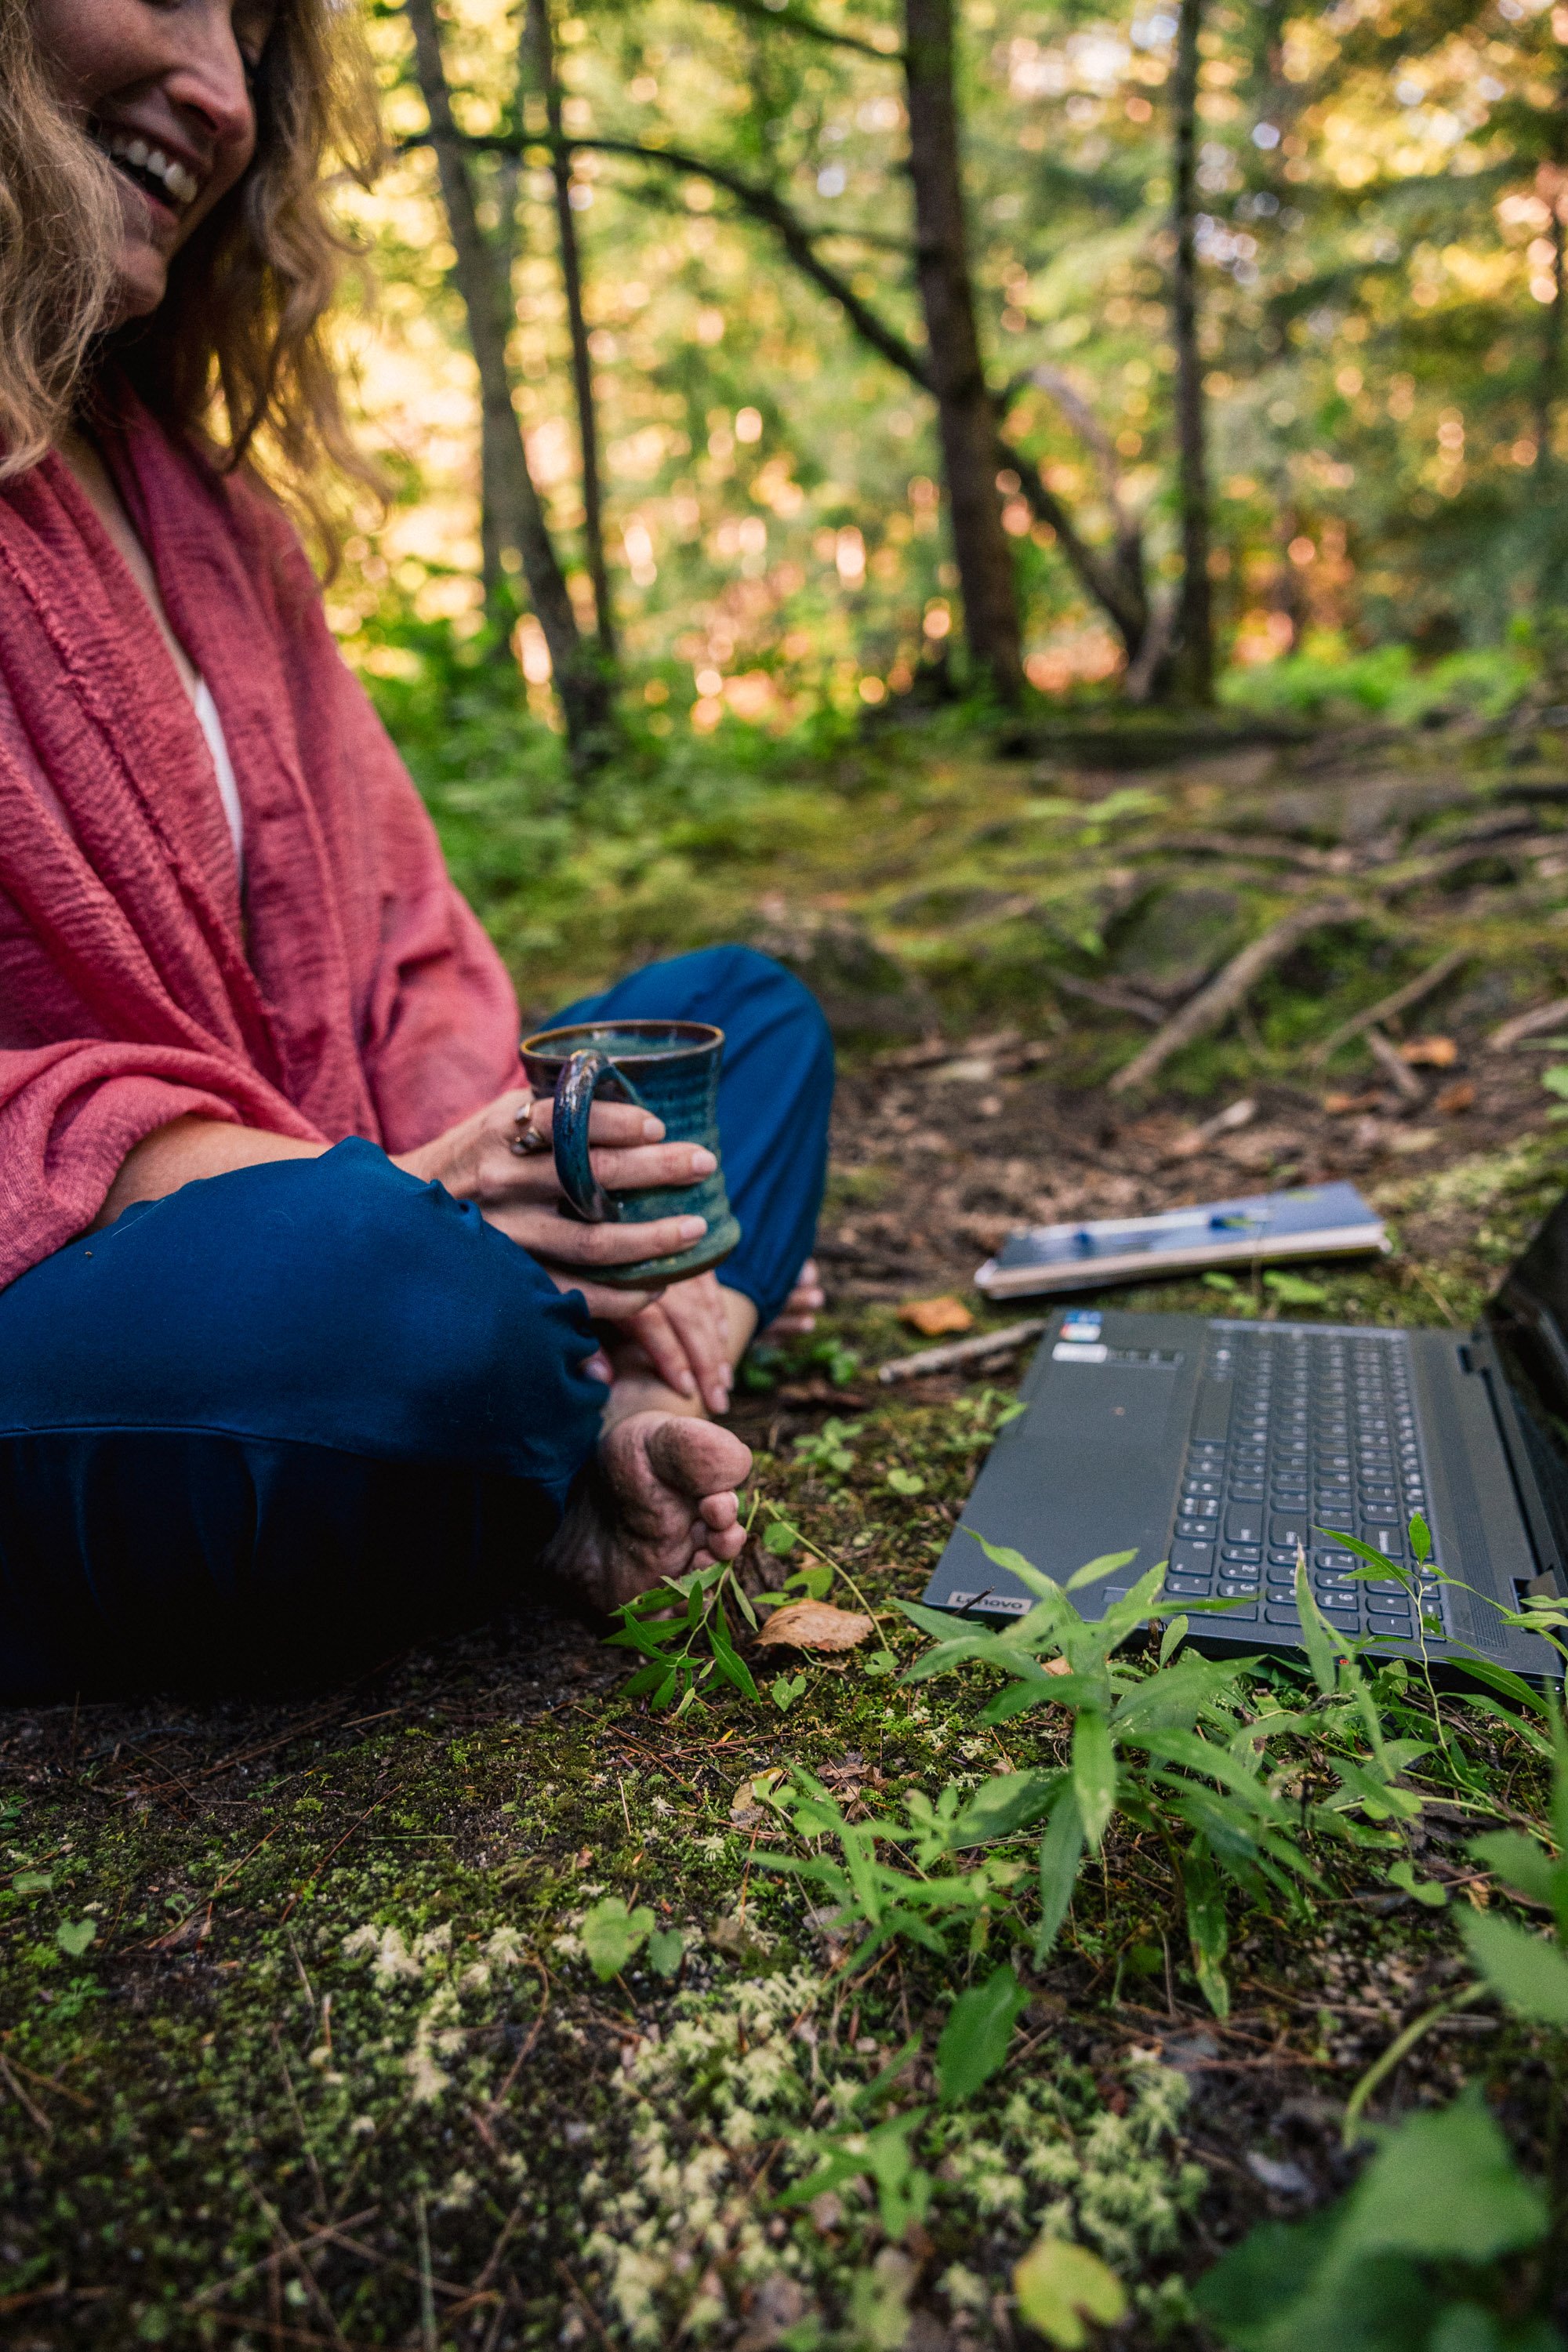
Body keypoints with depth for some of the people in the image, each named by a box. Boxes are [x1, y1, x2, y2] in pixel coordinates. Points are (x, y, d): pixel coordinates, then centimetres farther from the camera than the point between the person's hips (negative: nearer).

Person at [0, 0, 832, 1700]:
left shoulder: (198, 492, 14)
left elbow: (402, 951, 7)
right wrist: (389, 1206, -29)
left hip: (282, 1188, 8)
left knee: (748, 1015, 11)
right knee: (361, 1270, -39)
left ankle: (581, 1432, -14)